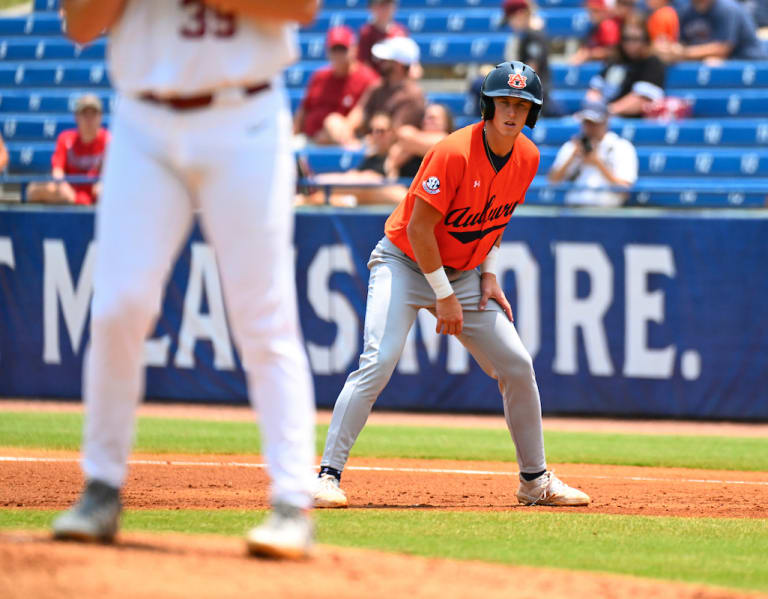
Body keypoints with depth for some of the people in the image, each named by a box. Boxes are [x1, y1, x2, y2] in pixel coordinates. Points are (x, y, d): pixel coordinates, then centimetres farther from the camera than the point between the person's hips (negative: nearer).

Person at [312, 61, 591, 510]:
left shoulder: (528, 158, -4)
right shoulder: (454, 153, -26)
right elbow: (418, 228, -24)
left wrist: (489, 275, 2)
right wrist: (444, 297, -20)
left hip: (463, 272, 7)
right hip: (405, 264, -7)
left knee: (517, 366, 2)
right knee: (378, 362, -23)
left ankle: (536, 480, 16)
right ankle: (329, 475, -20)